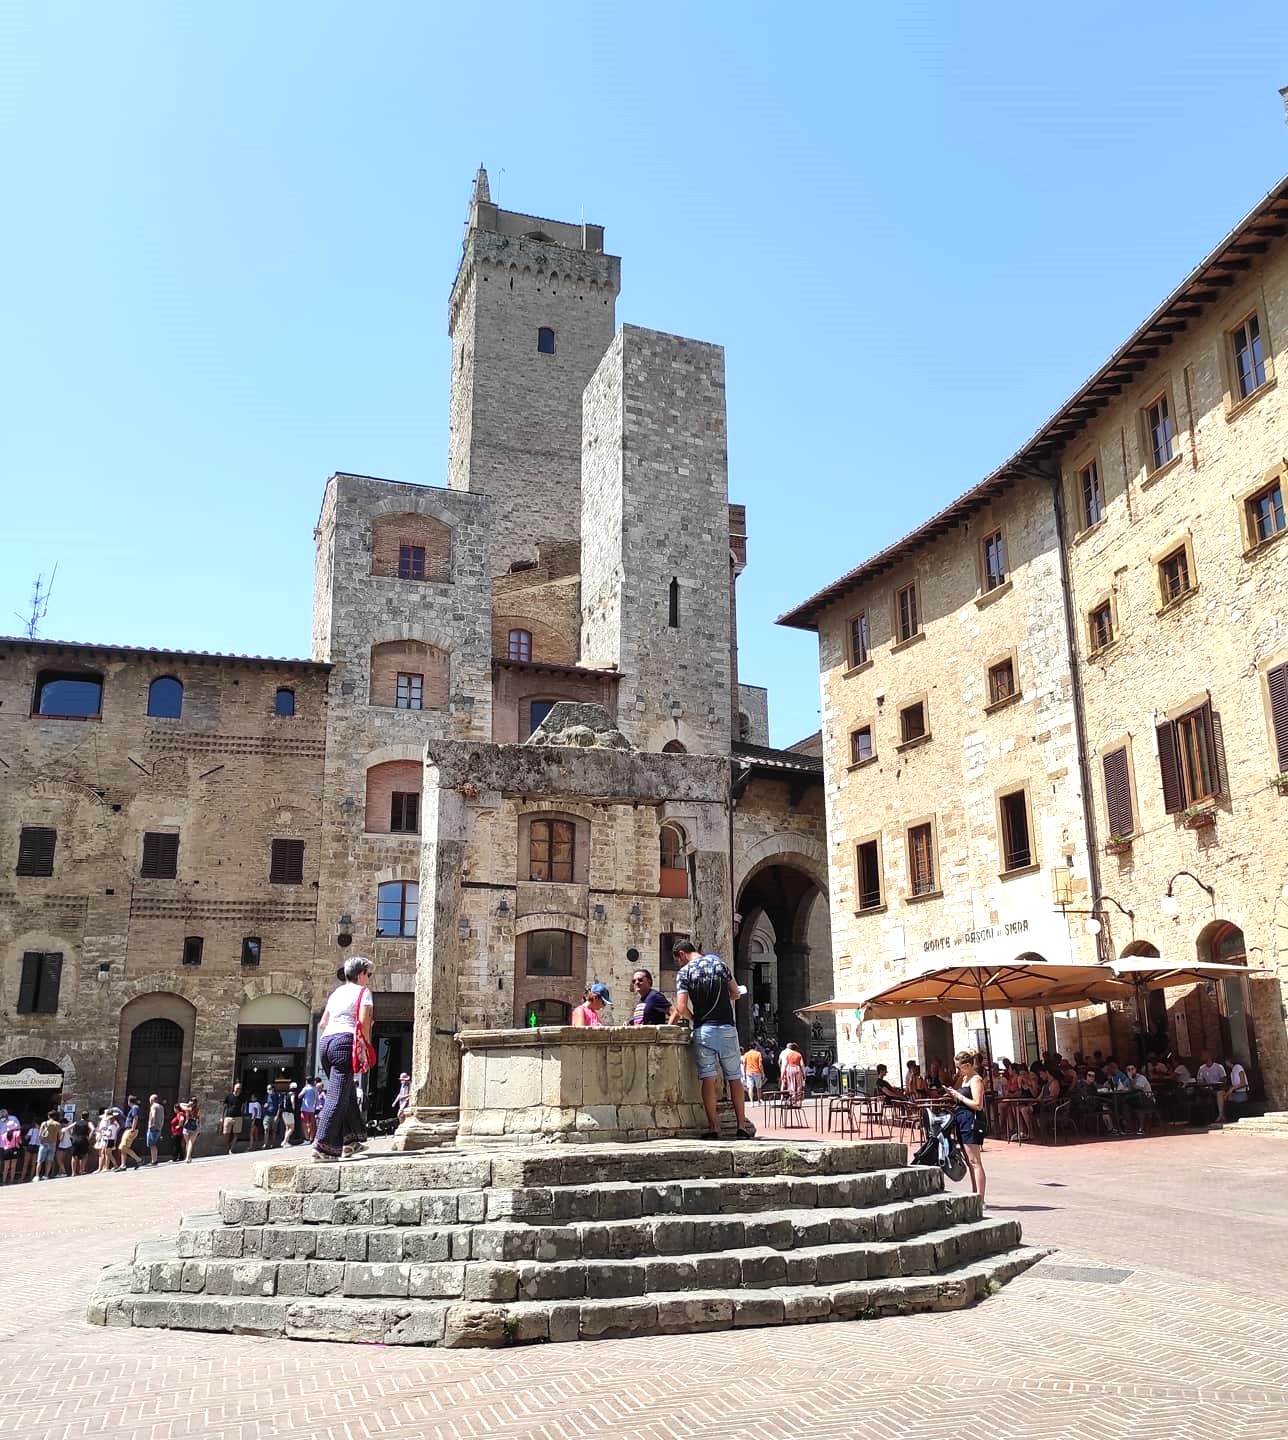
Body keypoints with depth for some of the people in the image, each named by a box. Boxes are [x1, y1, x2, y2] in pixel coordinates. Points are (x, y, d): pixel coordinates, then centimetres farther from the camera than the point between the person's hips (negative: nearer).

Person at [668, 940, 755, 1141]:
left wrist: (694, 1019, 9)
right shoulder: (719, 963, 7)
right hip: (727, 1028, 2)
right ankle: (742, 1125, 8)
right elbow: (735, 993, 13)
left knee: (708, 1078, 1)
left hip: (703, 1030, -2)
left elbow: (682, 1007, -9)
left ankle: (713, 1127, -2)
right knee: (734, 1077, 7)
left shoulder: (684, 972, -1)